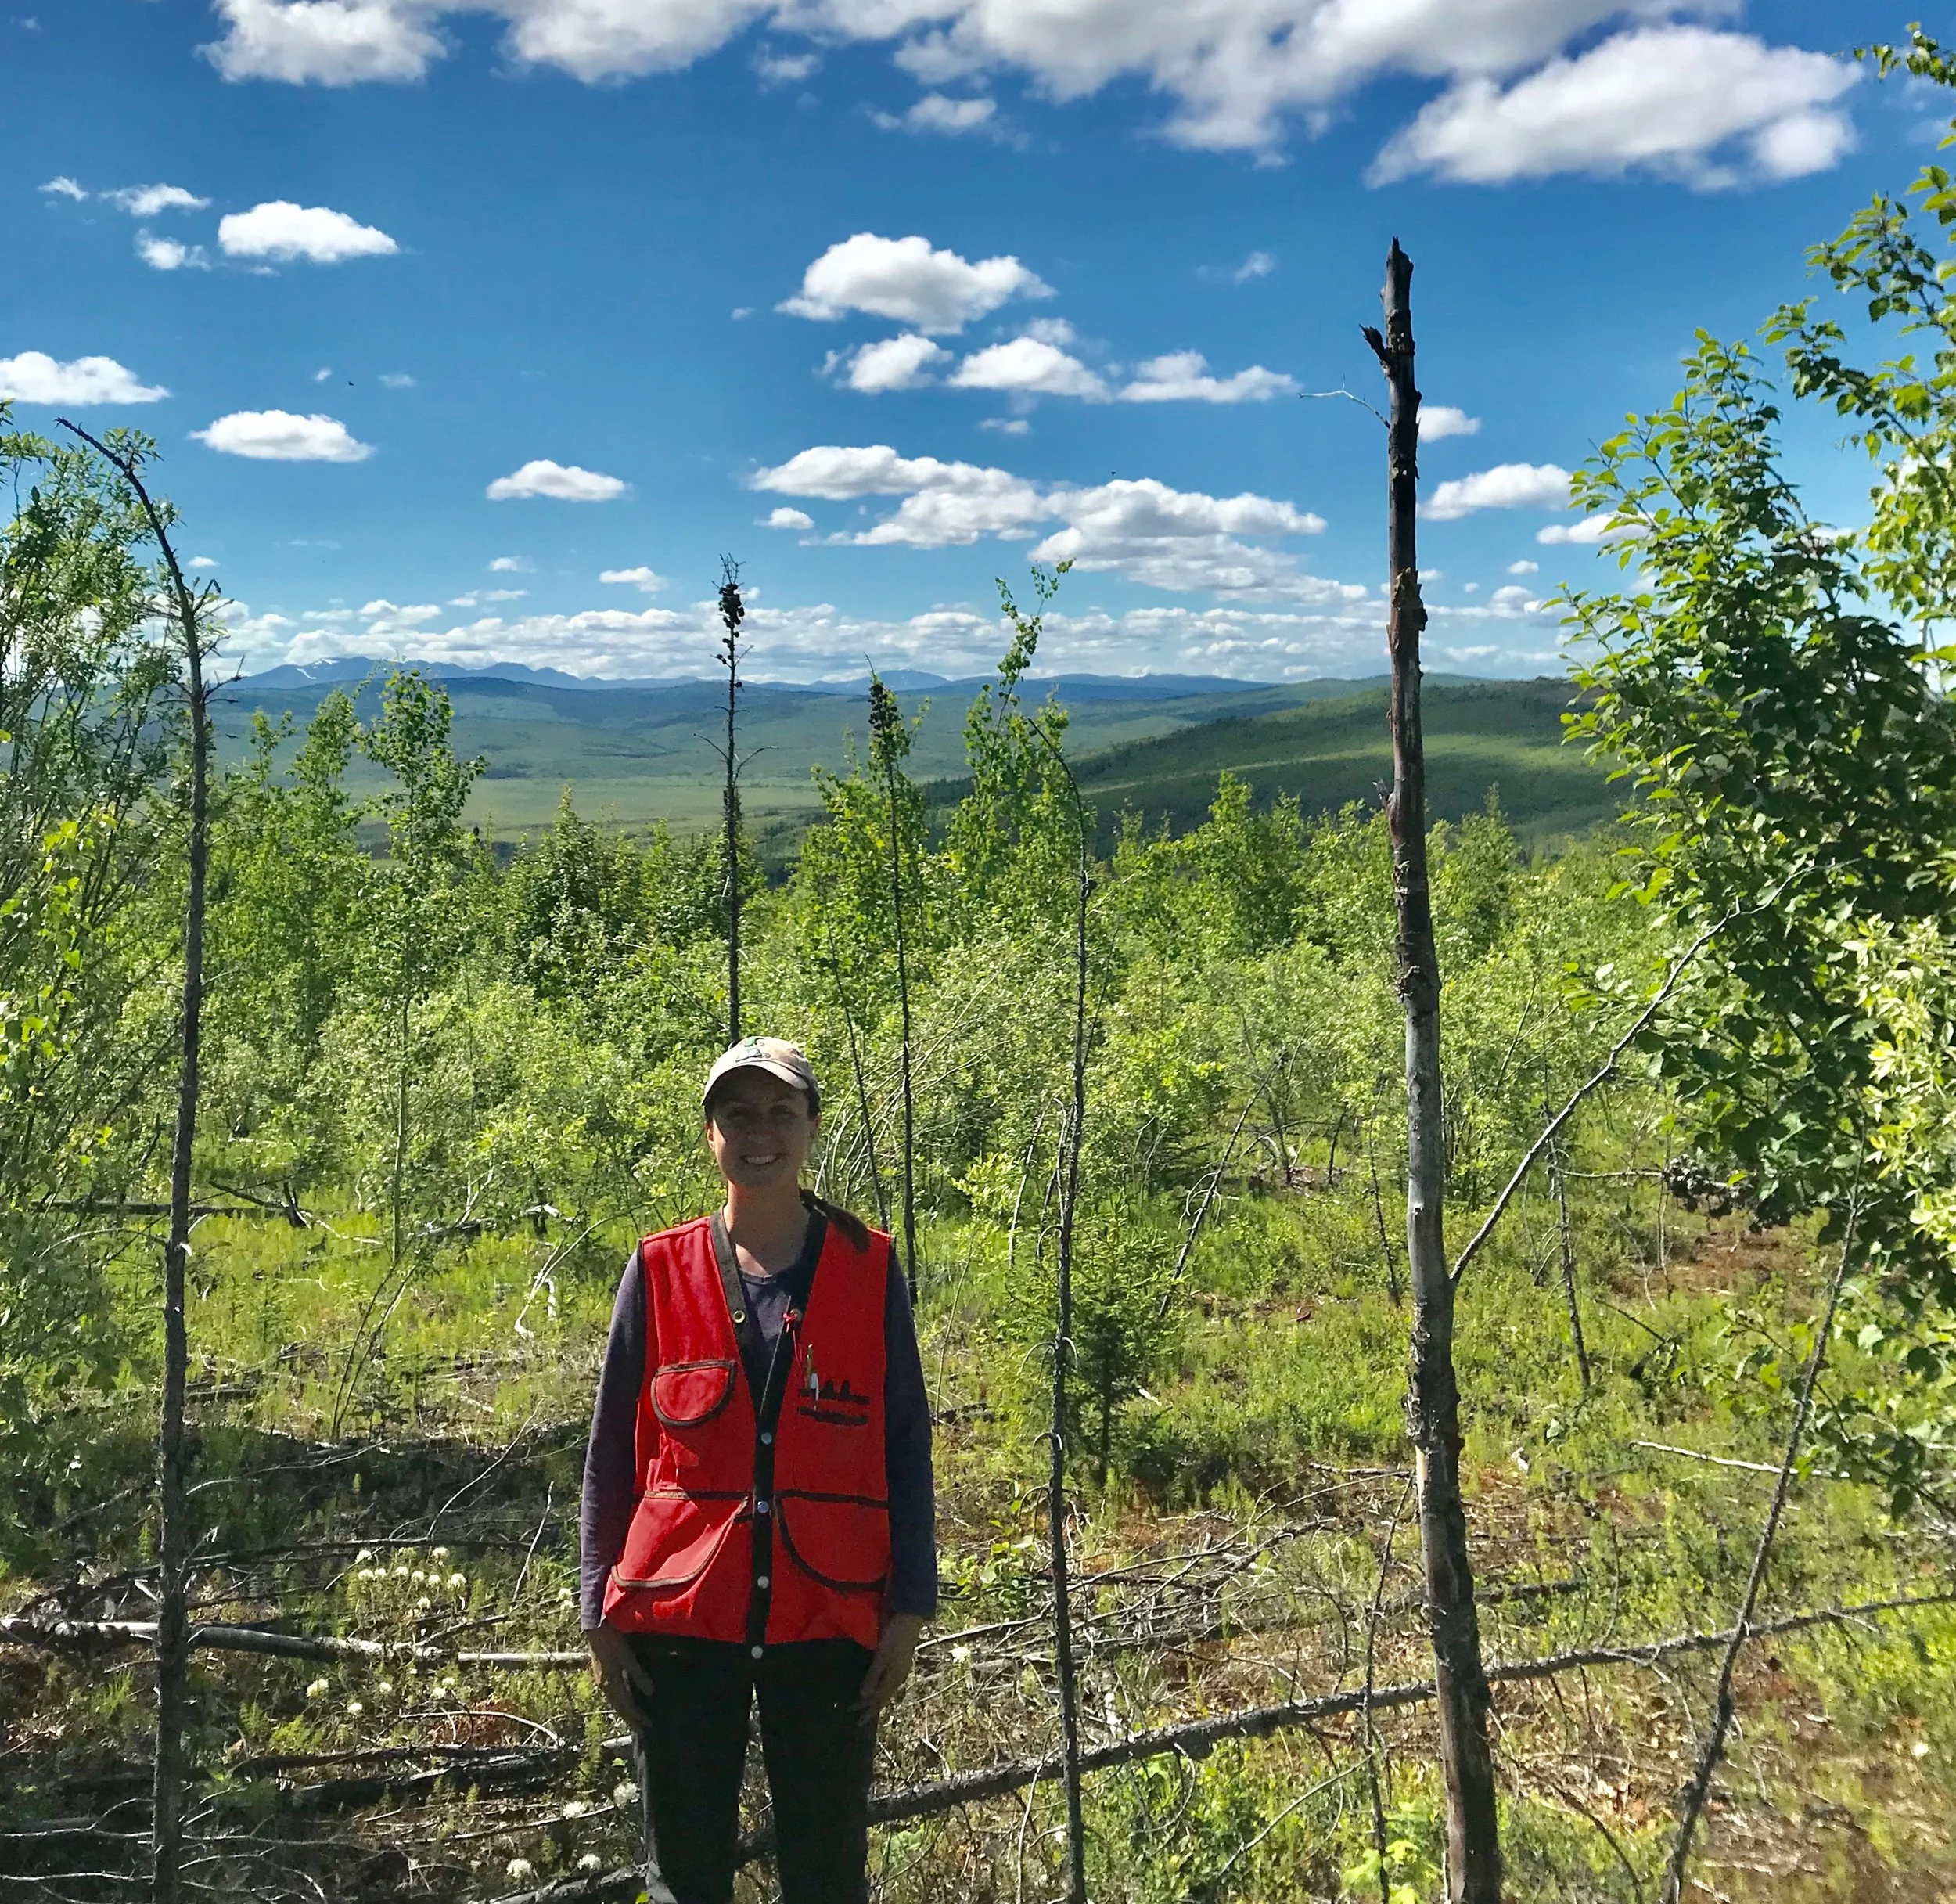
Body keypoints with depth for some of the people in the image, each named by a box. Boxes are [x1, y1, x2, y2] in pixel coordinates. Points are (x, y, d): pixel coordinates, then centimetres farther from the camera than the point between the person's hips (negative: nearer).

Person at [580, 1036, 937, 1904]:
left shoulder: (868, 1270, 0)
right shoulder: (659, 1270, 0)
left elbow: (906, 1447, 2)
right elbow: (611, 1452, 5)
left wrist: (909, 1609, -2)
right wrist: (600, 1615, 3)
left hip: (828, 1620, 0)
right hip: (682, 1620, 0)